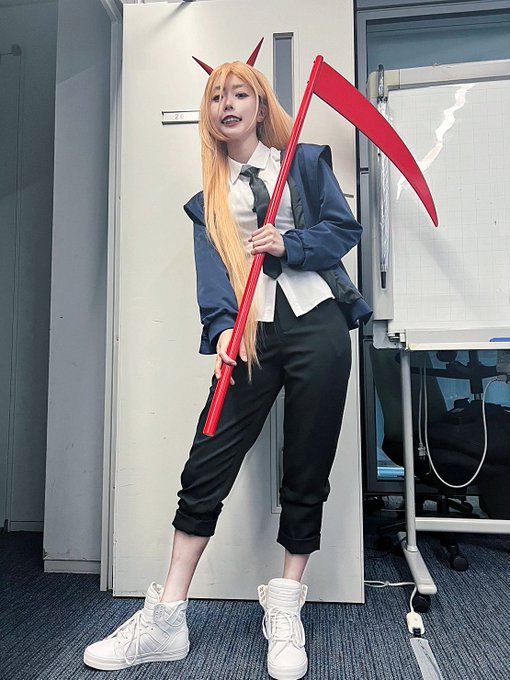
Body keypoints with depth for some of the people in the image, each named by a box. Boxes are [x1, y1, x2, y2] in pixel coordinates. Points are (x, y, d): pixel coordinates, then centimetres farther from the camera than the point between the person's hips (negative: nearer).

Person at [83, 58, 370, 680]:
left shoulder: (305, 161, 14)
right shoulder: (208, 195, 17)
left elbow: (344, 230, 6)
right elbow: (212, 267, 1)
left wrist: (288, 245, -12)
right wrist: (221, 327, -16)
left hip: (317, 321, -1)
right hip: (252, 334, 1)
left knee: (306, 473, 4)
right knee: (206, 468, -4)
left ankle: (284, 615, 20)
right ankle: (165, 621, 9)